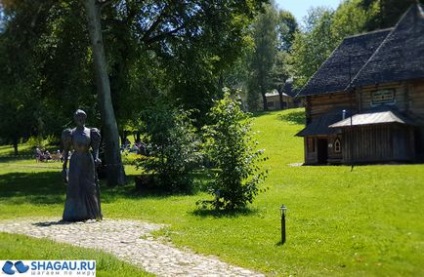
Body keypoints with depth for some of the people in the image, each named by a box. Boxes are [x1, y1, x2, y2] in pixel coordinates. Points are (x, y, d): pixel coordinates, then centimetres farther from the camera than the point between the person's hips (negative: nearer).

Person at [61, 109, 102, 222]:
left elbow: (95, 148, 4)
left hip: (88, 162, 2)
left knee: (89, 188, 3)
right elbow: (66, 150, 5)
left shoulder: (91, 132, 7)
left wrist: (96, 158, -16)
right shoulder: (71, 133, 3)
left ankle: (87, 213, 12)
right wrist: (64, 166, 1)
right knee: (75, 188, -4)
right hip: (75, 162, -1)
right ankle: (75, 214, -1)